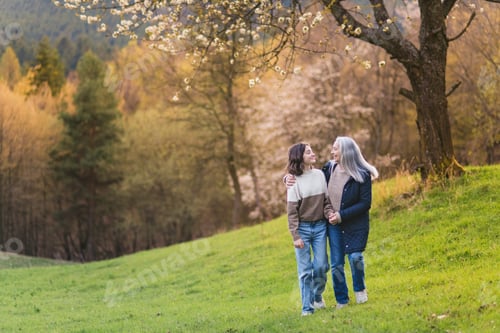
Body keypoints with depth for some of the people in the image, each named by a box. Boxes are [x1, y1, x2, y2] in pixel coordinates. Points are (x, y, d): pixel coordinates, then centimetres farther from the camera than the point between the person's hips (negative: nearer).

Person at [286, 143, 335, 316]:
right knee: (305, 270, 1)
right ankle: (307, 307, 10)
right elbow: (292, 212, -8)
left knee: (321, 266, 2)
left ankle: (317, 296, 28)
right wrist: (295, 236, -11)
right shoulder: (294, 181, -9)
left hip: (320, 226, 3)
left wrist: (329, 212, -12)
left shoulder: (319, 174, 1)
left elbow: (326, 200, 8)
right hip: (303, 228, -3)